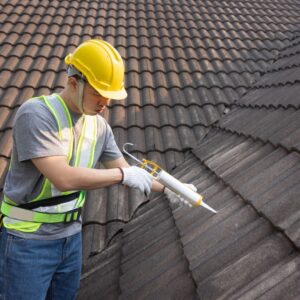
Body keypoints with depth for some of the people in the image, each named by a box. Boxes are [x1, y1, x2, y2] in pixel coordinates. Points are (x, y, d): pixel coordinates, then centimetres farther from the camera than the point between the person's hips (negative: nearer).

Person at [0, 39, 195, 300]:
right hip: (28, 240, -6)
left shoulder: (99, 125, 2)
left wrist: (169, 188, 0)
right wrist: (124, 174, -21)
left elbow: (126, 172, 11)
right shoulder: (35, 114, -20)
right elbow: (63, 178, -29)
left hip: (71, 236, 7)